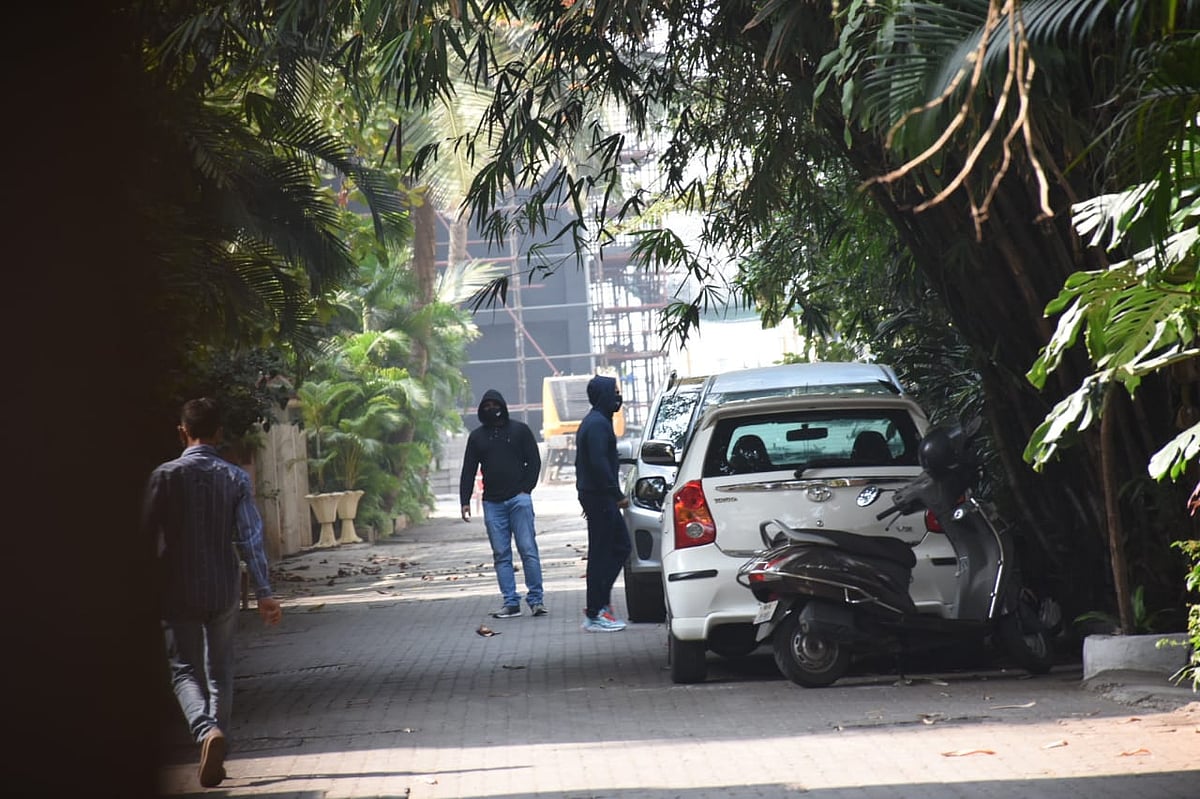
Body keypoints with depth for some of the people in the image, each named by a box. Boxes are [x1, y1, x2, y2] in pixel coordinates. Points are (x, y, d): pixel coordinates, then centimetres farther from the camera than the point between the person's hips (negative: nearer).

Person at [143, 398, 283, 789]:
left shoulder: (165, 476, -7)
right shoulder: (235, 478, -3)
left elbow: (147, 533, -4)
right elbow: (250, 537, -7)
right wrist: (264, 592, -6)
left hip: (178, 591, -2)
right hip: (224, 590, 2)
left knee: (184, 670, 3)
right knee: (220, 672, 15)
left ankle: (208, 730, -25)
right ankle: (215, 757, 15)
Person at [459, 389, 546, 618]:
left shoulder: (519, 430, 8)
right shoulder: (477, 436, 15)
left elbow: (534, 462, 7)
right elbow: (468, 471, 14)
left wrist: (525, 489, -5)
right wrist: (465, 501, 5)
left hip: (519, 499, -3)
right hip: (492, 503, 3)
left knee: (528, 550, -8)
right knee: (501, 555, 1)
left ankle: (536, 599, -5)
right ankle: (510, 603, 1)